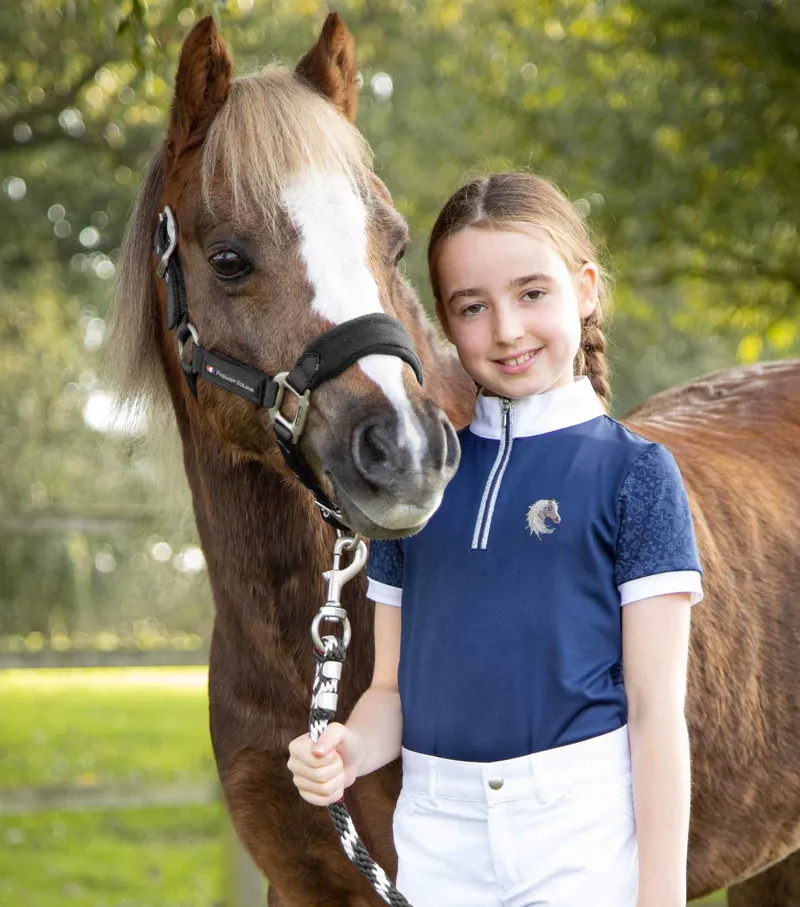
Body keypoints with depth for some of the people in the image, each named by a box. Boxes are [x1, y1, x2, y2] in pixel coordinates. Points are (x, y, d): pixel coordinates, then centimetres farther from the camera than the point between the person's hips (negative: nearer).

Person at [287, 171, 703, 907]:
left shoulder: (634, 472, -3)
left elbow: (656, 709, -6)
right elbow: (392, 686, 13)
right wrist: (347, 753, -9)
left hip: (583, 827, -4)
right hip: (437, 835, 4)